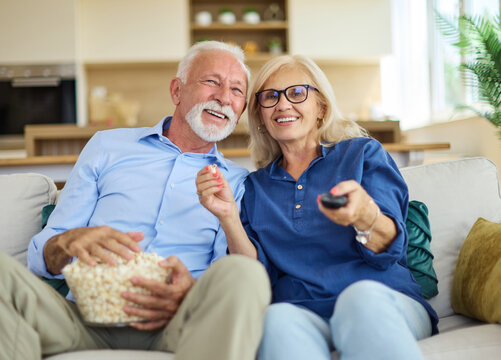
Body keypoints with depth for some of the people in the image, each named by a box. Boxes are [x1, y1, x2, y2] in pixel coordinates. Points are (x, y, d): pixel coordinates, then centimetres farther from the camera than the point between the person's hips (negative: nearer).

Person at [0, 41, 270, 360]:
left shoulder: (237, 182, 15)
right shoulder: (107, 146, 16)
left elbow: (230, 283, 4)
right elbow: (41, 254, 12)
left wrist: (192, 293, -21)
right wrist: (68, 241, -14)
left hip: (173, 325, -1)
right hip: (86, 319, 2)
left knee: (245, 273, -32)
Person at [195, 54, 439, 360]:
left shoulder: (363, 153, 13)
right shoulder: (256, 187, 21)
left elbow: (390, 248, -2)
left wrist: (365, 215, -25)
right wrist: (228, 217, -6)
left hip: (385, 302, -1)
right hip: (301, 313, 1)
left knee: (362, 297, -37)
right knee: (277, 319, -35)